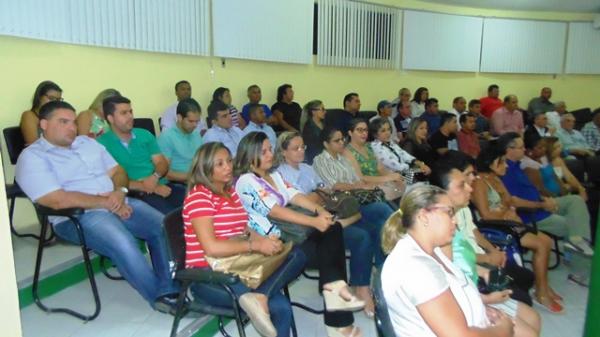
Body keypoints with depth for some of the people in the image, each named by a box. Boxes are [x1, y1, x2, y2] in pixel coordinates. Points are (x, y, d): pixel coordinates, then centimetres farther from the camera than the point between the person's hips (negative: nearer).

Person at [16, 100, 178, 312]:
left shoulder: (87, 142, 18)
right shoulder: (32, 157, -3)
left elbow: (117, 171, 17)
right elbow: (58, 201, -16)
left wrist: (119, 192, -7)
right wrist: (106, 202, -14)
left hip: (120, 204, 7)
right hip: (77, 217, -6)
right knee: (123, 243, -33)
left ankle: (171, 289, -6)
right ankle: (159, 296, -14)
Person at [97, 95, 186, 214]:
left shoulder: (144, 135, 18)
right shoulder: (103, 143, 2)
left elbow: (162, 162, 12)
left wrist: (155, 177, -11)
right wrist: (145, 186, -14)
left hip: (162, 186, 5)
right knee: (170, 214, -32)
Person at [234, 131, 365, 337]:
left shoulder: (274, 175, 18)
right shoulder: (246, 181, -10)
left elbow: (294, 195, 8)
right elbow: (275, 211, -20)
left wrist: (319, 210, -11)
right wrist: (314, 221, -24)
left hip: (287, 228, 8)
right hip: (270, 238, -8)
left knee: (333, 229, -15)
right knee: (328, 244, -20)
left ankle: (334, 287, -14)